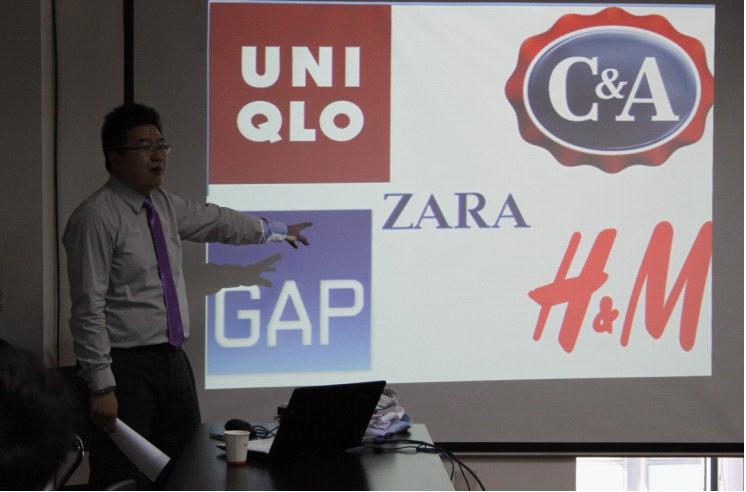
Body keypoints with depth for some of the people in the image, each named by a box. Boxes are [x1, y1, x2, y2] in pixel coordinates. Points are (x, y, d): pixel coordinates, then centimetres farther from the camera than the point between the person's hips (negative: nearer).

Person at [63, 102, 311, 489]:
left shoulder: (162, 204, 10)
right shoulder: (96, 218, -14)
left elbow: (214, 220, 29)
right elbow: (88, 309, -17)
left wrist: (273, 230, 42)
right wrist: (102, 387, -20)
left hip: (172, 360, 8)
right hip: (127, 366, -8)